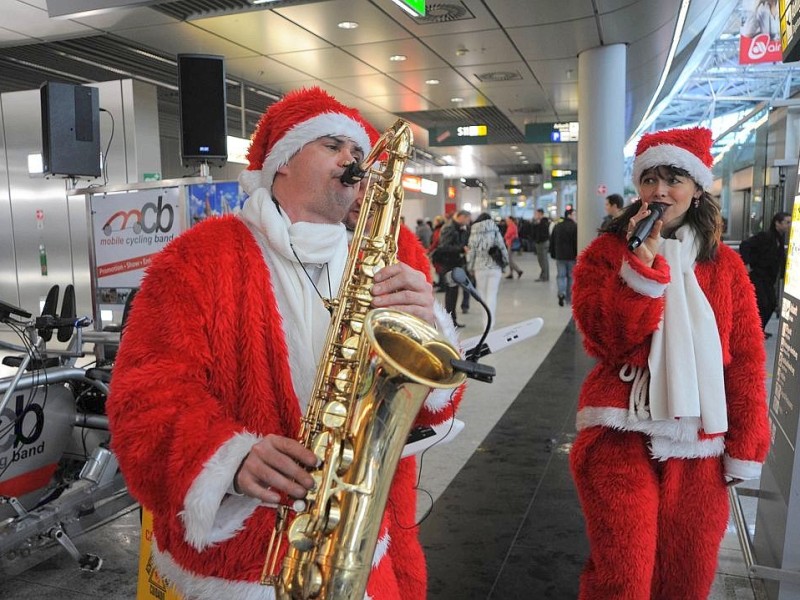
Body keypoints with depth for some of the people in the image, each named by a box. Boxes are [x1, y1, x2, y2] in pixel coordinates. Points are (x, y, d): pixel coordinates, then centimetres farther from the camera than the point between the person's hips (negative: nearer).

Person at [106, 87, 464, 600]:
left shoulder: (391, 256, 3)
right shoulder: (202, 256, -5)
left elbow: (435, 404, -2)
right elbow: (147, 392, -11)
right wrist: (230, 459, -27)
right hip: (233, 548, -2)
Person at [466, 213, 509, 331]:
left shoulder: (474, 234, -1)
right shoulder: (495, 231, 0)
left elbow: (471, 252, 0)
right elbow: (502, 248, 1)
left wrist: (470, 267, 10)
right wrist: (505, 261, 14)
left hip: (480, 268, 0)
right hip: (495, 267, 0)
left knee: (482, 294, 14)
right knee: (492, 295, 1)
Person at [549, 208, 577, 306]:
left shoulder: (557, 226, 8)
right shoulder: (575, 227, -9)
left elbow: (552, 242, 11)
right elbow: (577, 242, -14)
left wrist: (553, 254, 17)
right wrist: (578, 255, -9)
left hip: (560, 256, 3)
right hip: (571, 256, -3)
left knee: (561, 275, 6)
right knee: (571, 276, 8)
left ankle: (561, 293, -16)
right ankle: (569, 298, 12)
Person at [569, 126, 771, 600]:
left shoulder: (726, 265, 6)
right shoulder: (606, 253, -1)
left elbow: (746, 362, 6)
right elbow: (605, 340, -14)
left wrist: (743, 449, 3)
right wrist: (643, 259, -20)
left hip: (700, 442, 3)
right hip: (622, 434, -3)